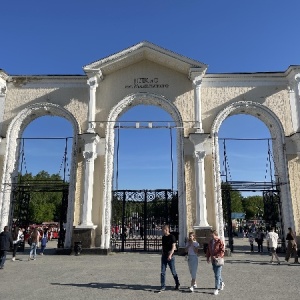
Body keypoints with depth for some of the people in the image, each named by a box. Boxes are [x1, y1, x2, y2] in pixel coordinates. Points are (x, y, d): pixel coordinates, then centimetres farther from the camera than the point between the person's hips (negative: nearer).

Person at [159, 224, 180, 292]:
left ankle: (177, 284, 26)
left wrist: (170, 255, -24)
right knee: (162, 272, 0)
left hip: (170, 257, -5)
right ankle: (163, 287, 6)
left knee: (173, 272, 6)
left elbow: (173, 247, -14)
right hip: (164, 256, 6)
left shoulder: (172, 237, -9)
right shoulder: (163, 237, 10)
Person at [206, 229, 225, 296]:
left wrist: (217, 256, -21)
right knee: (216, 274, 19)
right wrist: (208, 258, 6)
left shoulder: (220, 241, -12)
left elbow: (222, 251, -16)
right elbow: (208, 250, 15)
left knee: (217, 275, -7)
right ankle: (221, 283, 41)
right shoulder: (210, 242, 8)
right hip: (213, 260, 7)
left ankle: (216, 289, 0)